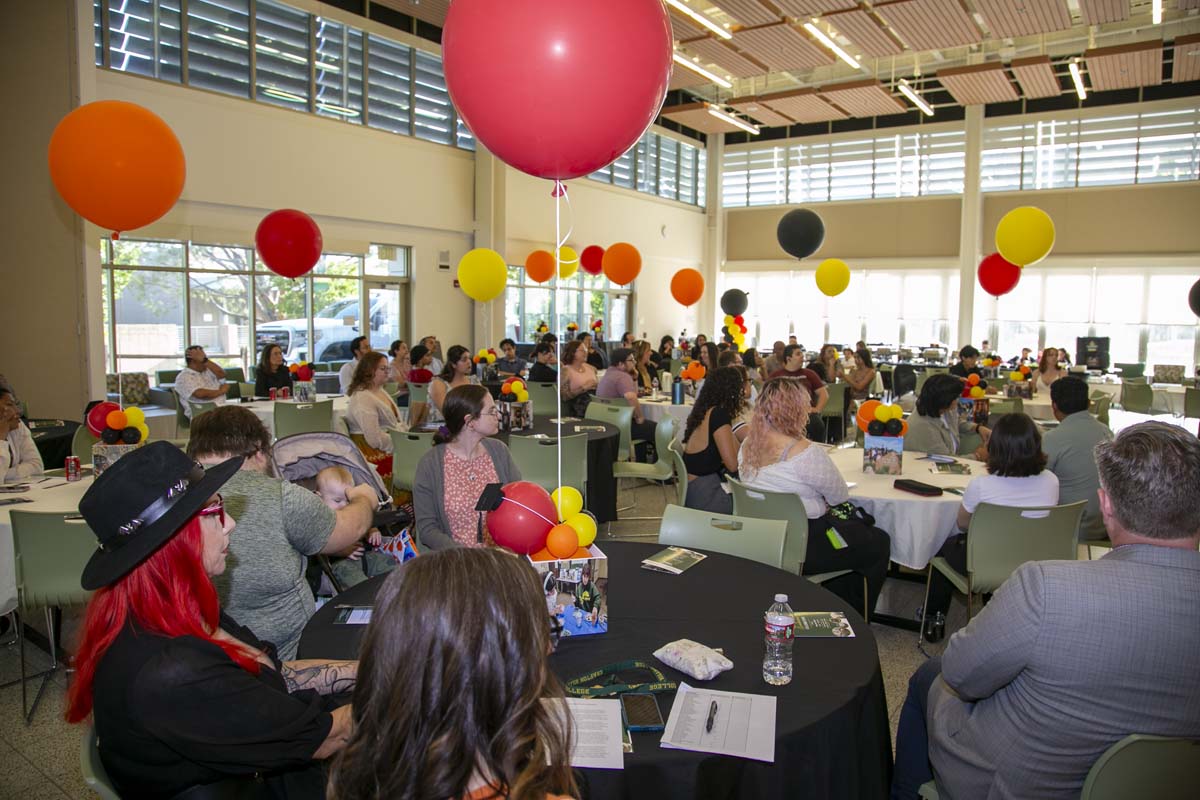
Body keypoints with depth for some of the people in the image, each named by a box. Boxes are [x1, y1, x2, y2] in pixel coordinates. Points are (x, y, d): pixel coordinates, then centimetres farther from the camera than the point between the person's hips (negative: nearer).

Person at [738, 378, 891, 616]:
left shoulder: (747, 446, -2)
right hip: (801, 547, -8)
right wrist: (822, 503, 9)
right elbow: (840, 496, -12)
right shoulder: (806, 453, -26)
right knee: (879, 543, 15)